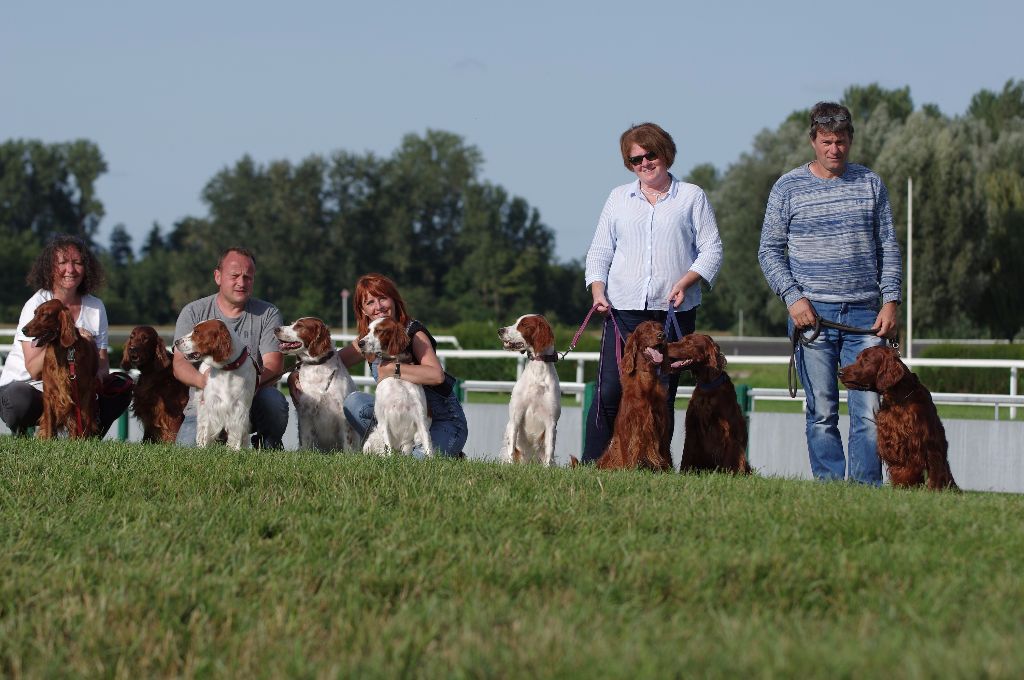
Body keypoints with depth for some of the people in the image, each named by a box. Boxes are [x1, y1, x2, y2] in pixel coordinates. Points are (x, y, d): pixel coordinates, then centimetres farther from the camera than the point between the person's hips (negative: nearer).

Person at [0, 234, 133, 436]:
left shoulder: (95, 307, 1)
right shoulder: (36, 306, -15)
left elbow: (102, 362, 0)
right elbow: (34, 370, -22)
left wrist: (99, 375, -25)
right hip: (23, 384, -5)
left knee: (123, 386, -14)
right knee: (22, 399, -39)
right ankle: (20, 434, -5)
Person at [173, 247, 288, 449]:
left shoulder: (268, 314, 4)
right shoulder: (194, 312, 4)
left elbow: (274, 365, -7)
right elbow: (180, 364, -6)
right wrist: (203, 380, -30)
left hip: (253, 400, 0)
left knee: (273, 400, -34)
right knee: (189, 444, -27)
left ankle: (269, 446, -1)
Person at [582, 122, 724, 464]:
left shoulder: (691, 197, 9)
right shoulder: (619, 198, 16)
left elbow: (712, 250, 4)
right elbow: (599, 252, 16)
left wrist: (685, 282, -11)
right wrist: (598, 291, 0)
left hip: (674, 311, -1)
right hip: (623, 309, 1)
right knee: (609, 391, -8)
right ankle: (591, 465, -6)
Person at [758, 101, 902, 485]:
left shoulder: (871, 184, 11)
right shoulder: (788, 187, 5)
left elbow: (888, 248, 13)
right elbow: (769, 251, 6)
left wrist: (890, 301, 2)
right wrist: (793, 297, -7)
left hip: (865, 315, 1)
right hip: (812, 313, -1)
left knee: (870, 411, -7)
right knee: (822, 413, -1)